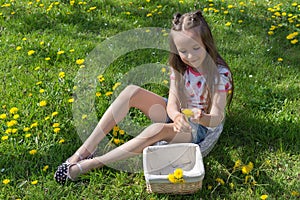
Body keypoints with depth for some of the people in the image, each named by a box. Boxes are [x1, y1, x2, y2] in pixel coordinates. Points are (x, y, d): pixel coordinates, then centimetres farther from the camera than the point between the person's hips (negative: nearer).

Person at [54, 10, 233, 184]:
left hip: (199, 129, -5)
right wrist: (177, 116, -36)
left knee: (158, 129, -39)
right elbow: (172, 103, -12)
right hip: (176, 116, 5)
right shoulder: (180, 67, -6)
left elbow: (217, 118, -22)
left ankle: (92, 164, -32)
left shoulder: (220, 73, -19)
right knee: (131, 92, -18)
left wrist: (201, 118, -46)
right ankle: (86, 150, -20)